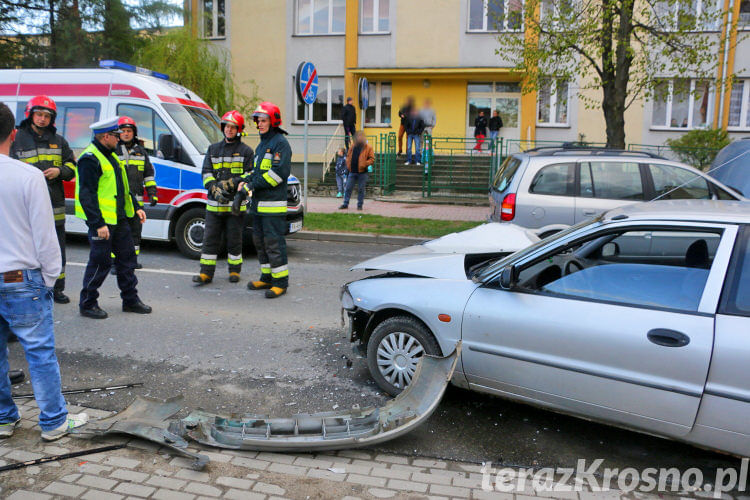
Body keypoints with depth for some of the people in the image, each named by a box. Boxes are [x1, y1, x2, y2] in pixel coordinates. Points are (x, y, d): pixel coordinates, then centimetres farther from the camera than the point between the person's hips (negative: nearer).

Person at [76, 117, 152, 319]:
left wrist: (136, 207, 18)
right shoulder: (90, 159, -15)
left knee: (127, 257, 13)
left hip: (119, 219, 10)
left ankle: (131, 300, 24)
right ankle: (87, 304, 13)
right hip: (102, 221, -9)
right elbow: (86, 195, -20)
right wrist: (98, 224, -24)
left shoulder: (111, 155, 15)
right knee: (100, 262, -2)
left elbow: (123, 187, 25)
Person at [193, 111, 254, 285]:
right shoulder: (213, 149, 15)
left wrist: (229, 184, -15)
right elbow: (206, 173, 8)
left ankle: (235, 271, 19)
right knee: (210, 238, 3)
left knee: (234, 239, 5)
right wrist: (215, 189, -10)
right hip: (214, 204, 3)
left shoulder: (246, 151, 3)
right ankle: (206, 273, 7)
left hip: (236, 204, -3)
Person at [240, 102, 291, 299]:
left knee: (274, 242, -8)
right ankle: (267, 277, 24)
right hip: (259, 203, 10)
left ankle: (281, 281, -2)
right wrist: (245, 181, 4)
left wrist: (254, 184, -16)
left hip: (273, 203, -10)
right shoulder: (262, 143, 21)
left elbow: (280, 172, -19)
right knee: (259, 240, 13)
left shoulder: (280, 143, -9)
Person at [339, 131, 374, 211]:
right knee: (348, 188, 5)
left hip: (362, 172, -4)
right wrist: (348, 164, 6)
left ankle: (360, 205, 14)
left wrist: (364, 164, -19)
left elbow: (372, 159, -5)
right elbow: (348, 156, 21)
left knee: (361, 189, 3)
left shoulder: (368, 147, -2)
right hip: (352, 171, 4)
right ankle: (345, 204, 13)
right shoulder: (353, 146, 11)